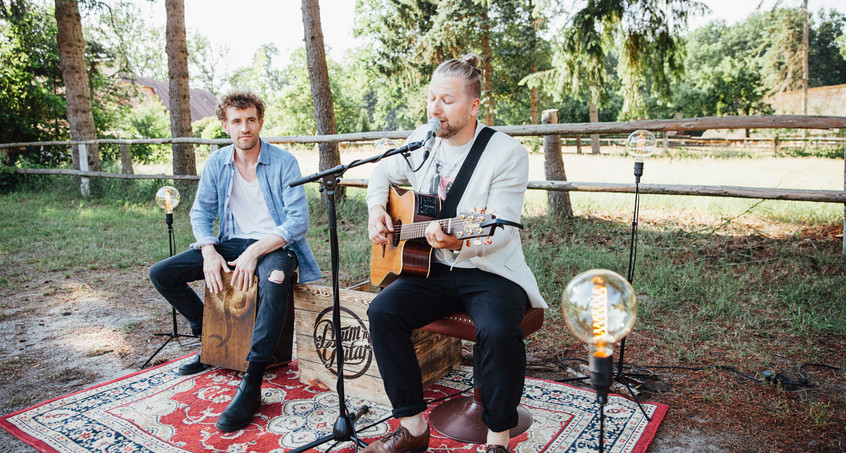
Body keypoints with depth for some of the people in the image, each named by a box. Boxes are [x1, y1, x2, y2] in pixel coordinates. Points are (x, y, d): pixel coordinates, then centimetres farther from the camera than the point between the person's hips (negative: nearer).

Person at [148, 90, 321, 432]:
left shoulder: (283, 162, -10)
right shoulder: (216, 163, 5)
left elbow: (298, 221, -16)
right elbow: (201, 212, 9)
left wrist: (254, 253, -26)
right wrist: (209, 252, -11)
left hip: (275, 244, -5)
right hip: (231, 243, 6)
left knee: (274, 281, -40)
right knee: (161, 274, -5)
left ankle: (251, 385, -33)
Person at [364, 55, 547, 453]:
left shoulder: (508, 153, -11)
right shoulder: (421, 141, 6)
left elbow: (499, 232, -18)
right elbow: (382, 173, 24)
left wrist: (458, 242, -38)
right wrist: (376, 209, 4)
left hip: (491, 272, -4)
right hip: (432, 270, 5)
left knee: (500, 330, -34)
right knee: (383, 311, -21)